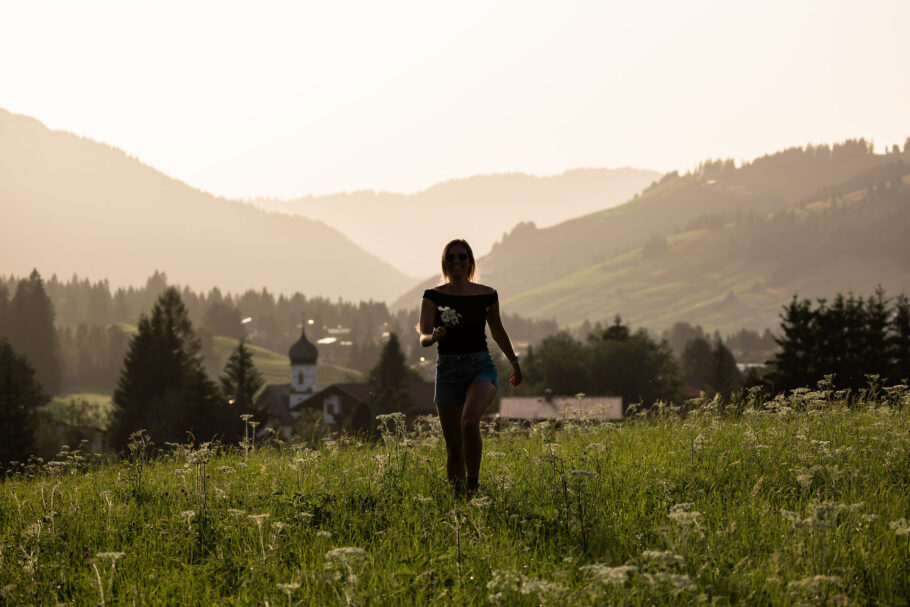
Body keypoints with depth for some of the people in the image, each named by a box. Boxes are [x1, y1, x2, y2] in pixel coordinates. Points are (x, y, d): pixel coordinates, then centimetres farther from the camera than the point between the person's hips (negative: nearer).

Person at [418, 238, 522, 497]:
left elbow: (497, 331, 18)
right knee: (454, 449, 2)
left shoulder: (487, 295, 2)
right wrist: (433, 336, -35)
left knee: (470, 421, -30)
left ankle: (474, 485, -17)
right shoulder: (433, 296, -1)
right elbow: (423, 338, -11)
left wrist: (514, 362, 30)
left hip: (481, 367, -1)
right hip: (447, 370, 1)